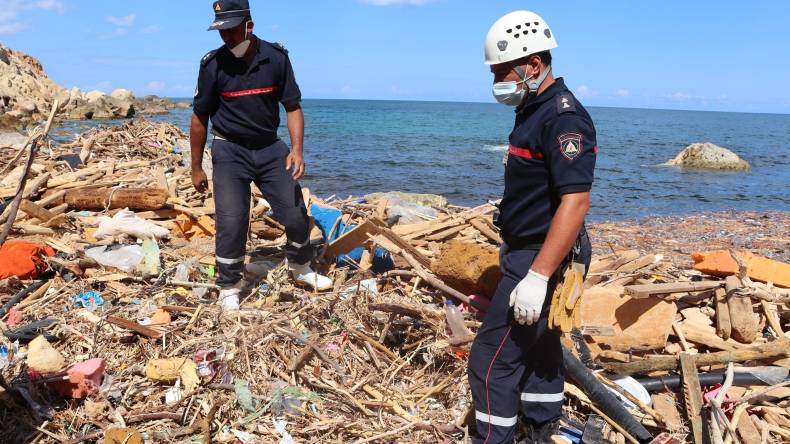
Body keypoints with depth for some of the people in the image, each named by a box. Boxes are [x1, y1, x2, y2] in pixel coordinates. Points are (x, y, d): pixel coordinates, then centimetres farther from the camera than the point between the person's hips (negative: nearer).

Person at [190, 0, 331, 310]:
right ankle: (229, 288, 13)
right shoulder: (213, 64, -10)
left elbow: (293, 107, -2)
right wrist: (196, 168, 0)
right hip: (230, 151, -2)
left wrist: (296, 149, -17)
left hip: (270, 148, 2)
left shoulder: (276, 57, -7)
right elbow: (200, 118, -2)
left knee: (296, 214, 4)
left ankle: (300, 268, 31)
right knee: (231, 221, -7)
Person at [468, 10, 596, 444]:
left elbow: (574, 202, -27)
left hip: (542, 259, -10)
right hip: (529, 253, 10)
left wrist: (537, 277, -30)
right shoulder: (534, 110, 12)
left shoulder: (563, 117, -19)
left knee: (491, 360, -5)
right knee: (537, 350, 19)